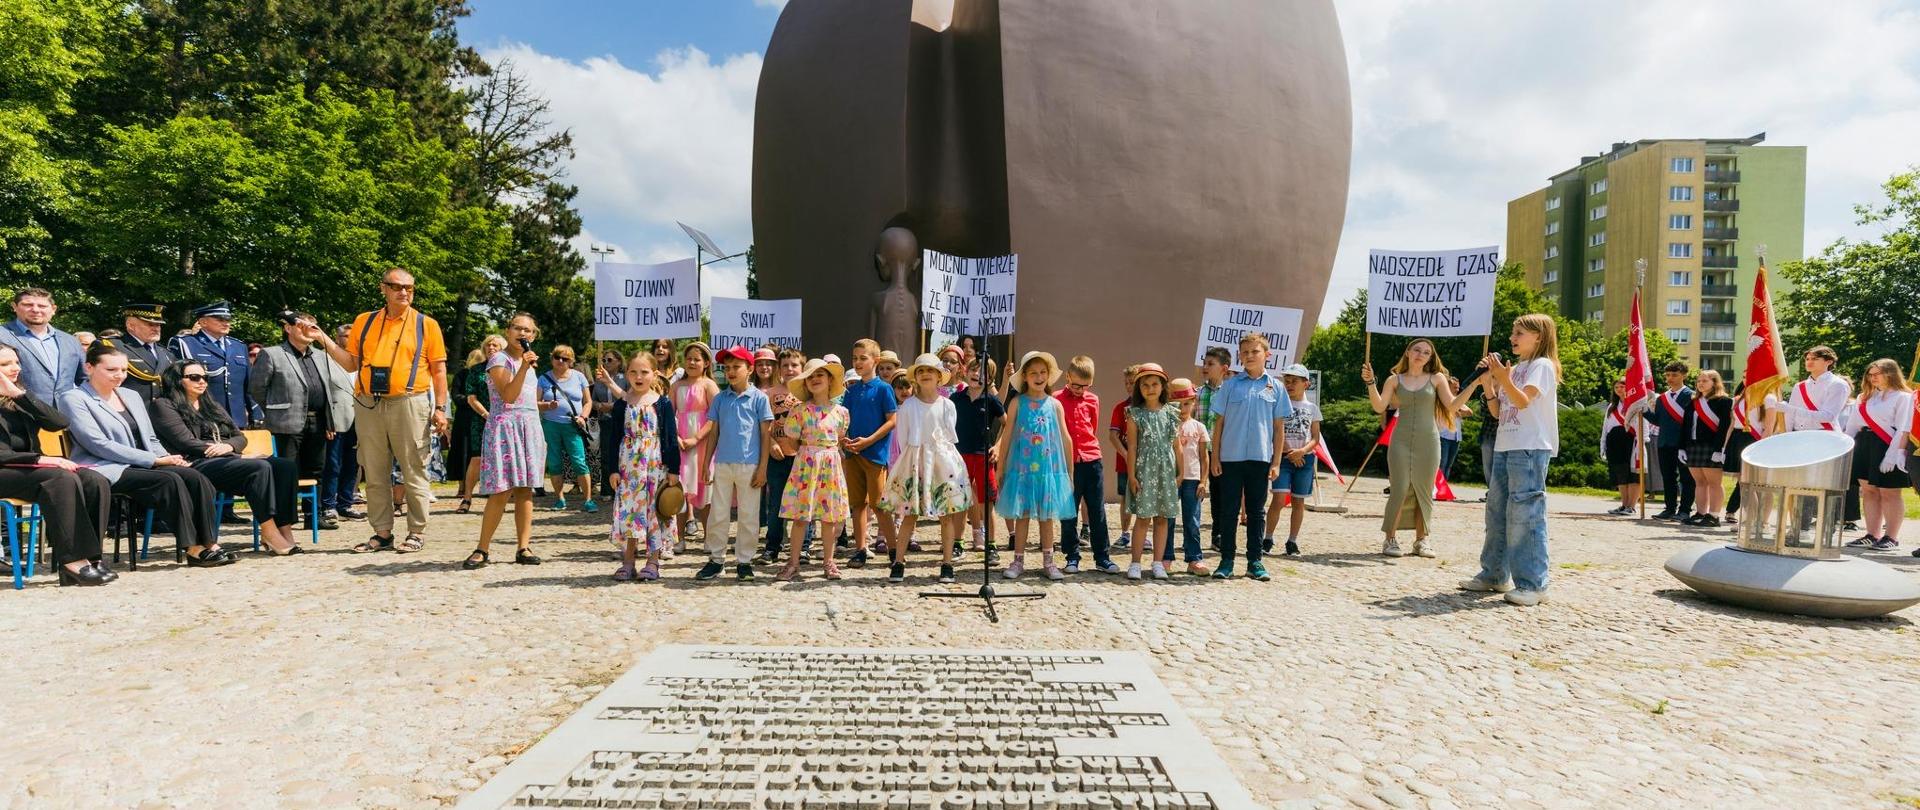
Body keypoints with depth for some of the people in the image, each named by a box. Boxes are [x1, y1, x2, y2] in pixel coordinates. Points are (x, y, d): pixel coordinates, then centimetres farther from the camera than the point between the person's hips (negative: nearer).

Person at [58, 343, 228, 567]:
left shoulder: (131, 396, 21)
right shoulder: (73, 399, 0)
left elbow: (151, 439, 21)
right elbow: (99, 445, -12)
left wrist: (168, 457, -2)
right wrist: (154, 459, -18)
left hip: (143, 465, 6)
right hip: (109, 471, -6)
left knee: (195, 477, -23)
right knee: (169, 480, -31)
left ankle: (209, 544, -28)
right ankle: (193, 549, -28)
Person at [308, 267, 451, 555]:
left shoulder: (426, 324, 3)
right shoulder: (364, 322, 12)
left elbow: (439, 370, 1)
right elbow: (351, 364, 14)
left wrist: (440, 408, -5)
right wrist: (323, 339, 3)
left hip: (408, 404, -4)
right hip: (368, 405, 4)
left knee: (413, 473, 1)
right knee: (374, 474, 8)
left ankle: (416, 533, 9)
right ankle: (382, 533, 17)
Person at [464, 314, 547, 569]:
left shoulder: (530, 361, 18)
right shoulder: (499, 360, -5)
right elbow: (508, 396, -17)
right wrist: (524, 367, -24)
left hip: (530, 428, 7)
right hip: (505, 427, -7)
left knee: (525, 489, 4)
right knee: (502, 491, -11)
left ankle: (523, 547, 6)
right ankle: (483, 550, -3)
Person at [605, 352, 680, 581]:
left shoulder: (662, 403, -1)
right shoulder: (621, 405, 4)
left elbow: (670, 437, -1)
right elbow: (614, 439, 6)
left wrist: (673, 469, -5)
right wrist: (613, 469, 0)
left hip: (656, 466, -2)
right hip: (629, 466, 2)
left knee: (654, 512, 2)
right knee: (629, 511, 4)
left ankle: (653, 561, 11)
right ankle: (628, 561, 14)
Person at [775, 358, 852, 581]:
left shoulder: (840, 411, 6)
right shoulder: (800, 410, -2)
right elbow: (792, 445, 0)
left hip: (831, 464, 2)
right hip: (806, 464, -2)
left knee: (830, 516, 7)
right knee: (800, 516, -1)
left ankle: (828, 560, 19)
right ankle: (794, 562, 8)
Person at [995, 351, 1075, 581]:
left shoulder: (1055, 404, 5)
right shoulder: (1018, 402, 1)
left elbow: (1065, 438, 8)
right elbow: (1006, 436, 3)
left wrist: (1069, 471, 8)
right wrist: (999, 468, 3)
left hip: (1049, 468, 1)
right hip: (1022, 468, -1)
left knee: (1046, 516, 8)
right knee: (1022, 515, 4)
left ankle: (1048, 562, 17)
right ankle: (1018, 561, 14)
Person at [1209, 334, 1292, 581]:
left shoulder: (1275, 387, 5)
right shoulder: (1231, 385, 2)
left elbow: (1279, 428, 6)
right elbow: (1219, 422, 4)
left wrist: (1276, 462, 2)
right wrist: (1215, 458, 0)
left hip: (1261, 458, 1)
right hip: (1231, 457, -1)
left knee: (1256, 511, 9)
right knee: (1229, 510, 4)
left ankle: (1254, 561, 17)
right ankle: (1226, 561, 12)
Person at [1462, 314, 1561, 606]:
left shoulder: (1542, 365, -4)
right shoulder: (1515, 369, 21)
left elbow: (1523, 401, -19)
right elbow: (1499, 412, 16)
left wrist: (1503, 378, -31)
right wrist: (1488, 385, 5)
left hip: (1530, 449, -9)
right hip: (1504, 447, 9)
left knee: (1525, 514, -11)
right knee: (1497, 511, 11)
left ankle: (1532, 584, -8)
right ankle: (1494, 575, 20)